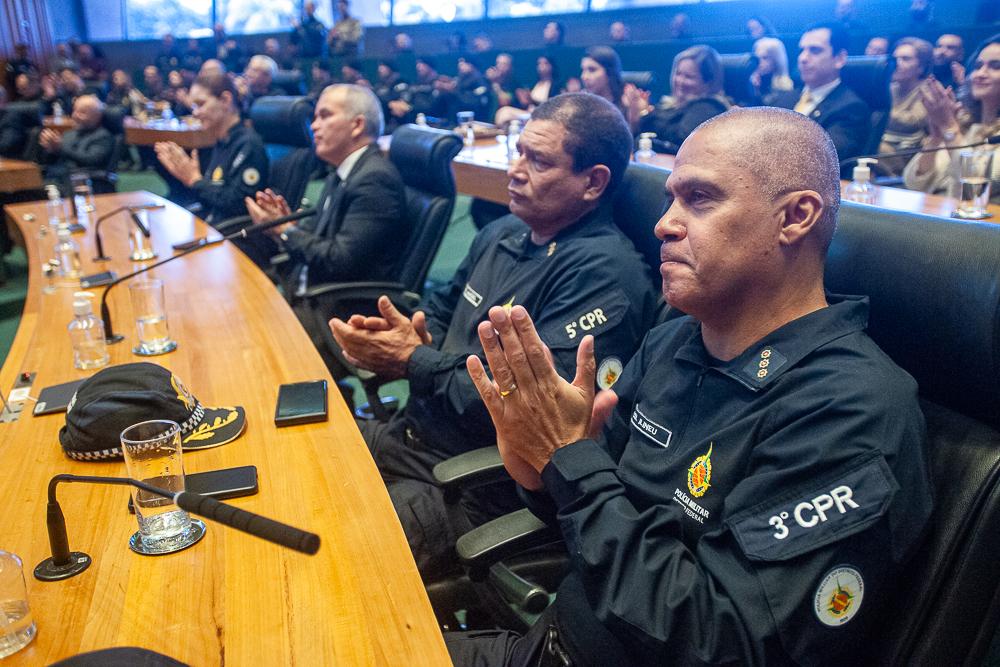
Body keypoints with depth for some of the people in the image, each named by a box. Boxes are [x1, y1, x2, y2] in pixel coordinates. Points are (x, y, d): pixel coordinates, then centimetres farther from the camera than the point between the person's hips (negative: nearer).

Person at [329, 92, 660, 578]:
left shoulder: (603, 272, -19)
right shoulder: (505, 233, 10)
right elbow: (441, 307, 22)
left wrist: (415, 361, -15)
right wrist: (408, 335, -3)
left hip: (480, 486, -8)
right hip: (409, 436, 9)